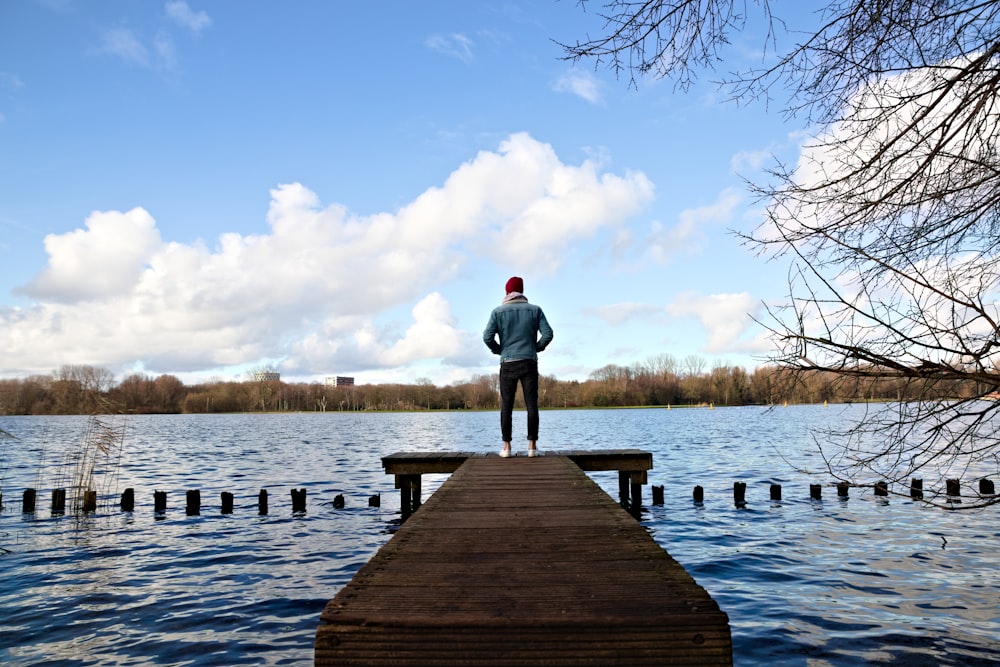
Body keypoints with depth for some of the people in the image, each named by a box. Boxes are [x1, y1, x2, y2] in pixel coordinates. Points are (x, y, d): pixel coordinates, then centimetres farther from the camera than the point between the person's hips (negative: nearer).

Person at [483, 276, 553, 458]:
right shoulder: (535, 310, 4)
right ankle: (532, 445, 1)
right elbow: (548, 333, -3)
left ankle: (507, 446, 3)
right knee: (531, 404, 3)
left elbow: (487, 337, -7)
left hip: (508, 363, 0)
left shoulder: (498, 311, 1)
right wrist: (536, 348, 12)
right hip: (529, 362, 0)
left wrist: (499, 350, 10)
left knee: (506, 406, 4)